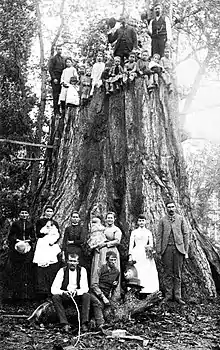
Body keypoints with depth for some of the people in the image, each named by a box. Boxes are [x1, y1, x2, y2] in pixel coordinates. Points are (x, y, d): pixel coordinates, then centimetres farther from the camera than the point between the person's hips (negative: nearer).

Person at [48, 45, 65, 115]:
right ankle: (56, 111, -6)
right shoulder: (53, 59, 1)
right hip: (55, 79, -5)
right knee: (56, 95, -7)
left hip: (62, 78, 5)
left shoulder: (63, 59, 19)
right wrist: (54, 78, -13)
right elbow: (50, 69, -4)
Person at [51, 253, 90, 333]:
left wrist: (76, 292, -36)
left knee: (87, 296, -29)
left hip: (78, 296, 0)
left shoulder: (82, 270, -7)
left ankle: (84, 323, -26)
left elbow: (85, 288, -14)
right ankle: (65, 324, -27)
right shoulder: (62, 271, -9)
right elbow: (53, 289, -15)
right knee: (55, 297, -28)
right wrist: (63, 292, -36)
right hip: (65, 296, 0)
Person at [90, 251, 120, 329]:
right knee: (98, 304, -31)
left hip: (106, 295, 4)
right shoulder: (101, 269, -5)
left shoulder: (117, 272, 9)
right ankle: (101, 325, -40)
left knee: (101, 305, -25)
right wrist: (103, 297, -17)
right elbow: (94, 284, -10)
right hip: (95, 293, -4)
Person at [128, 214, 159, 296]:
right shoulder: (134, 232, 11)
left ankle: (146, 290, -5)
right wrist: (130, 255, -4)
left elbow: (151, 244, 11)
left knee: (147, 272, -7)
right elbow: (131, 244, 6)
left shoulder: (148, 232, 14)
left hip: (146, 254, 1)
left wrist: (150, 248, -10)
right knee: (136, 272, -9)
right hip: (136, 253, -1)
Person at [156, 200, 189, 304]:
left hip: (178, 248, 0)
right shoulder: (162, 220, 7)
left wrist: (186, 251, 2)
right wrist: (159, 251, -1)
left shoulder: (181, 219, 8)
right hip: (167, 249, 0)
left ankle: (177, 296, 9)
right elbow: (159, 236, 6)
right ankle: (168, 295, 11)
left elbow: (185, 234, 7)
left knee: (177, 273, 3)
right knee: (168, 273, 3)